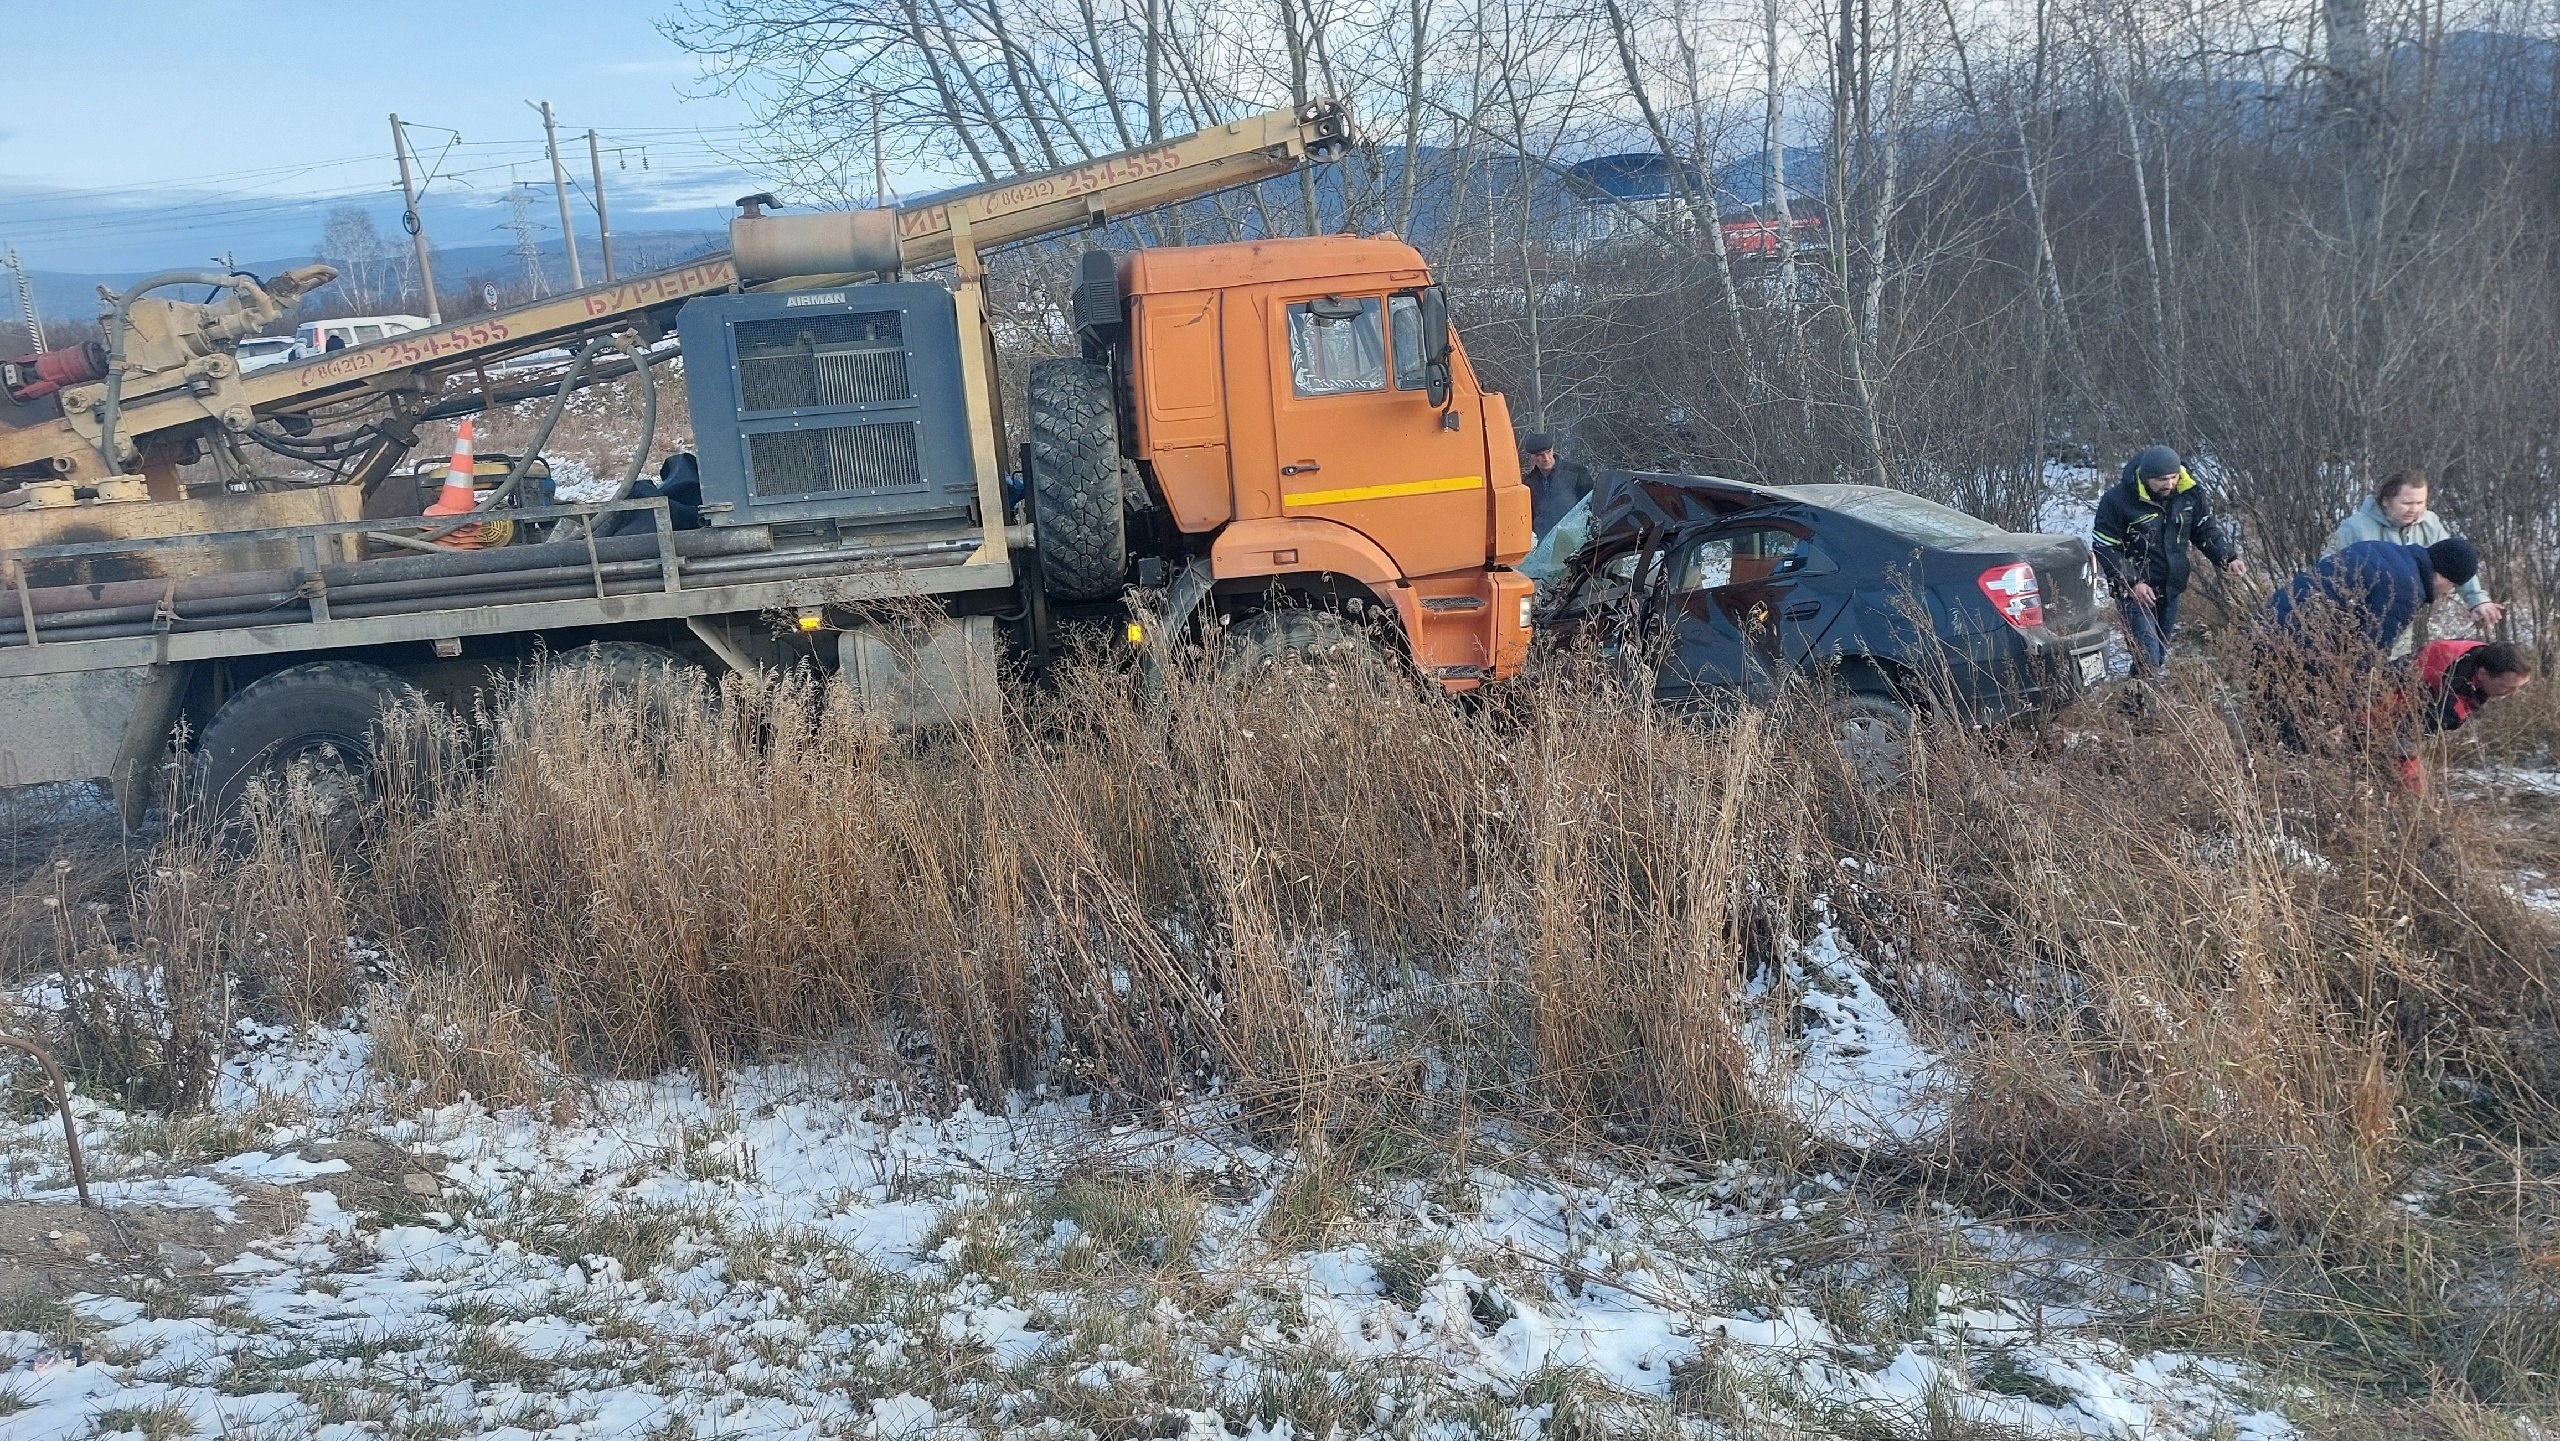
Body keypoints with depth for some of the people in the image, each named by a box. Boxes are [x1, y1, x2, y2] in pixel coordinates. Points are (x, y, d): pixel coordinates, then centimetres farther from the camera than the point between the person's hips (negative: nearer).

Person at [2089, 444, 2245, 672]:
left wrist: (2229, 558, -9)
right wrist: (2132, 583, -20)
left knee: (2162, 653, 16)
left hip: (2172, 589, 6)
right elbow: (2105, 547, -13)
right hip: (2136, 590, -6)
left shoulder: (2189, 493, -4)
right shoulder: (2117, 499, -19)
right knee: (2148, 658, -13)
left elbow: (2208, 529, 8)